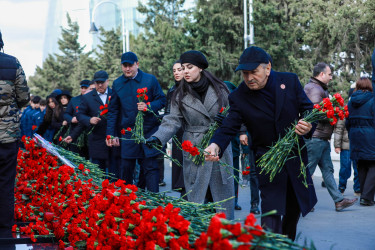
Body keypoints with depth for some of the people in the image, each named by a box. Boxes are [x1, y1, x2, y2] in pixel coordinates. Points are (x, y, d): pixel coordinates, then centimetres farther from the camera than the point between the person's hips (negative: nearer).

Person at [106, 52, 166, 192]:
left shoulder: (150, 80, 0)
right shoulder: (117, 84, 8)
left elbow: (162, 100, 3)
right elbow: (113, 111, 11)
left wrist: (148, 106, -17)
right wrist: (110, 134, 5)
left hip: (150, 131, -2)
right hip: (128, 132, 2)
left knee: (150, 166, -3)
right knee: (126, 167, 6)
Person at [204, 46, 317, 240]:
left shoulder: (290, 81, -6)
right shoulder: (238, 97, -10)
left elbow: (308, 109, -1)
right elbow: (228, 128, -16)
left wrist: (308, 126, -24)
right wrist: (216, 145, -37)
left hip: (296, 156, 3)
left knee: (294, 209, 19)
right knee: (271, 211, -18)